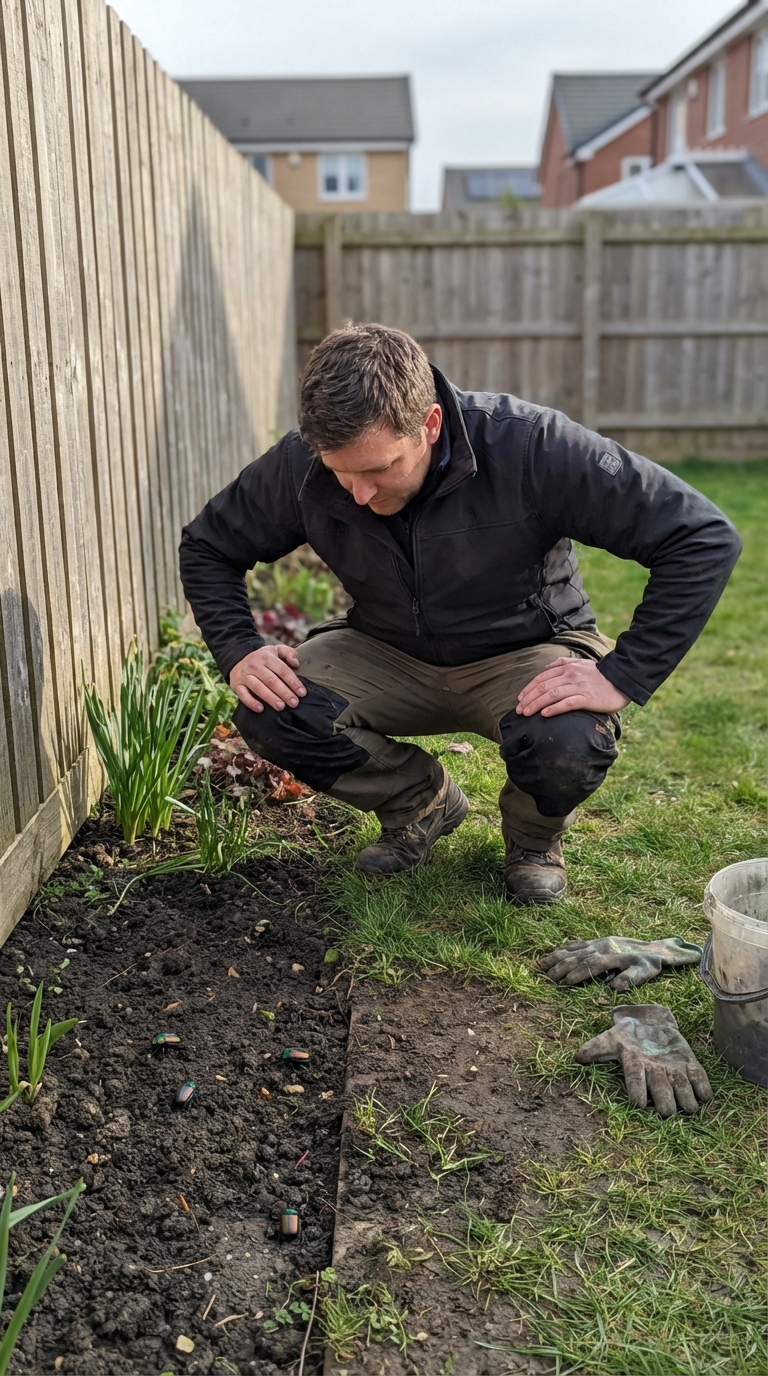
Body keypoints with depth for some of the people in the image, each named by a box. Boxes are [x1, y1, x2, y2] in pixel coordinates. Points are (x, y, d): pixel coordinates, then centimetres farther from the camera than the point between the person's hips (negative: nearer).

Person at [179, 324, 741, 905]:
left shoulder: (530, 446, -29)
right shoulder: (301, 465, -18)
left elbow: (705, 537, -27)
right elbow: (207, 546, 1)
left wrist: (622, 678, -31)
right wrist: (239, 651, -16)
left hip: (524, 651, -3)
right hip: (387, 651, 3)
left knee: (569, 746, -36)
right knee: (272, 713, -24)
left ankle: (534, 836, 5)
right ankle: (423, 802, 6)